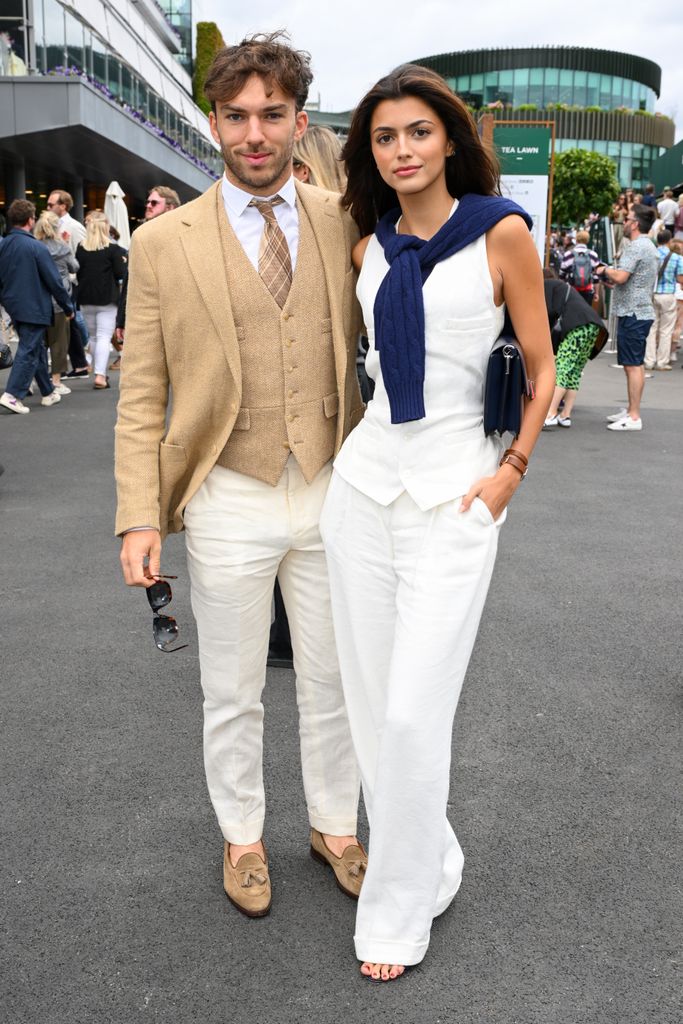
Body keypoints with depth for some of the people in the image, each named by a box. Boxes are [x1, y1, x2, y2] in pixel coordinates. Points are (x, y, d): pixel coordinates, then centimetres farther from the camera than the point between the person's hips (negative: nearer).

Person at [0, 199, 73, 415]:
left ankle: (48, 393, 25)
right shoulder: (36, 247, -15)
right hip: (34, 308, -7)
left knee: (37, 349, 17)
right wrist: (68, 306, -2)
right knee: (28, 351, -3)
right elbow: (54, 280, -12)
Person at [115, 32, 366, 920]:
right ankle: (242, 838, 37)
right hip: (229, 503, -1)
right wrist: (139, 516, -10)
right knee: (233, 696, 14)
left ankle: (335, 827, 39)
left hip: (331, 493, 2)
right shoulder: (164, 245, -3)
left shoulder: (346, 221, 1)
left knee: (333, 682, 16)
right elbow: (141, 396, -2)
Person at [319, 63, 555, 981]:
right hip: (365, 480, 5)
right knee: (370, 699, 9)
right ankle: (430, 863, 31)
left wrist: (512, 471, -6)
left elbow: (542, 370, 0)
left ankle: (399, 908, 16)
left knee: (414, 711, -4)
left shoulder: (502, 231, -4)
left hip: (453, 490, -5)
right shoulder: (369, 248, 10)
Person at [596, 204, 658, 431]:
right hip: (642, 311, 11)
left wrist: (605, 270, -5)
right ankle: (631, 410, 22)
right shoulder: (649, 246, 18)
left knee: (633, 365, -9)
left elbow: (620, 276, -24)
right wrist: (612, 279, 18)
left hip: (633, 313, -11)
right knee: (635, 364, 15)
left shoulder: (636, 246, -15)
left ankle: (634, 417, -8)